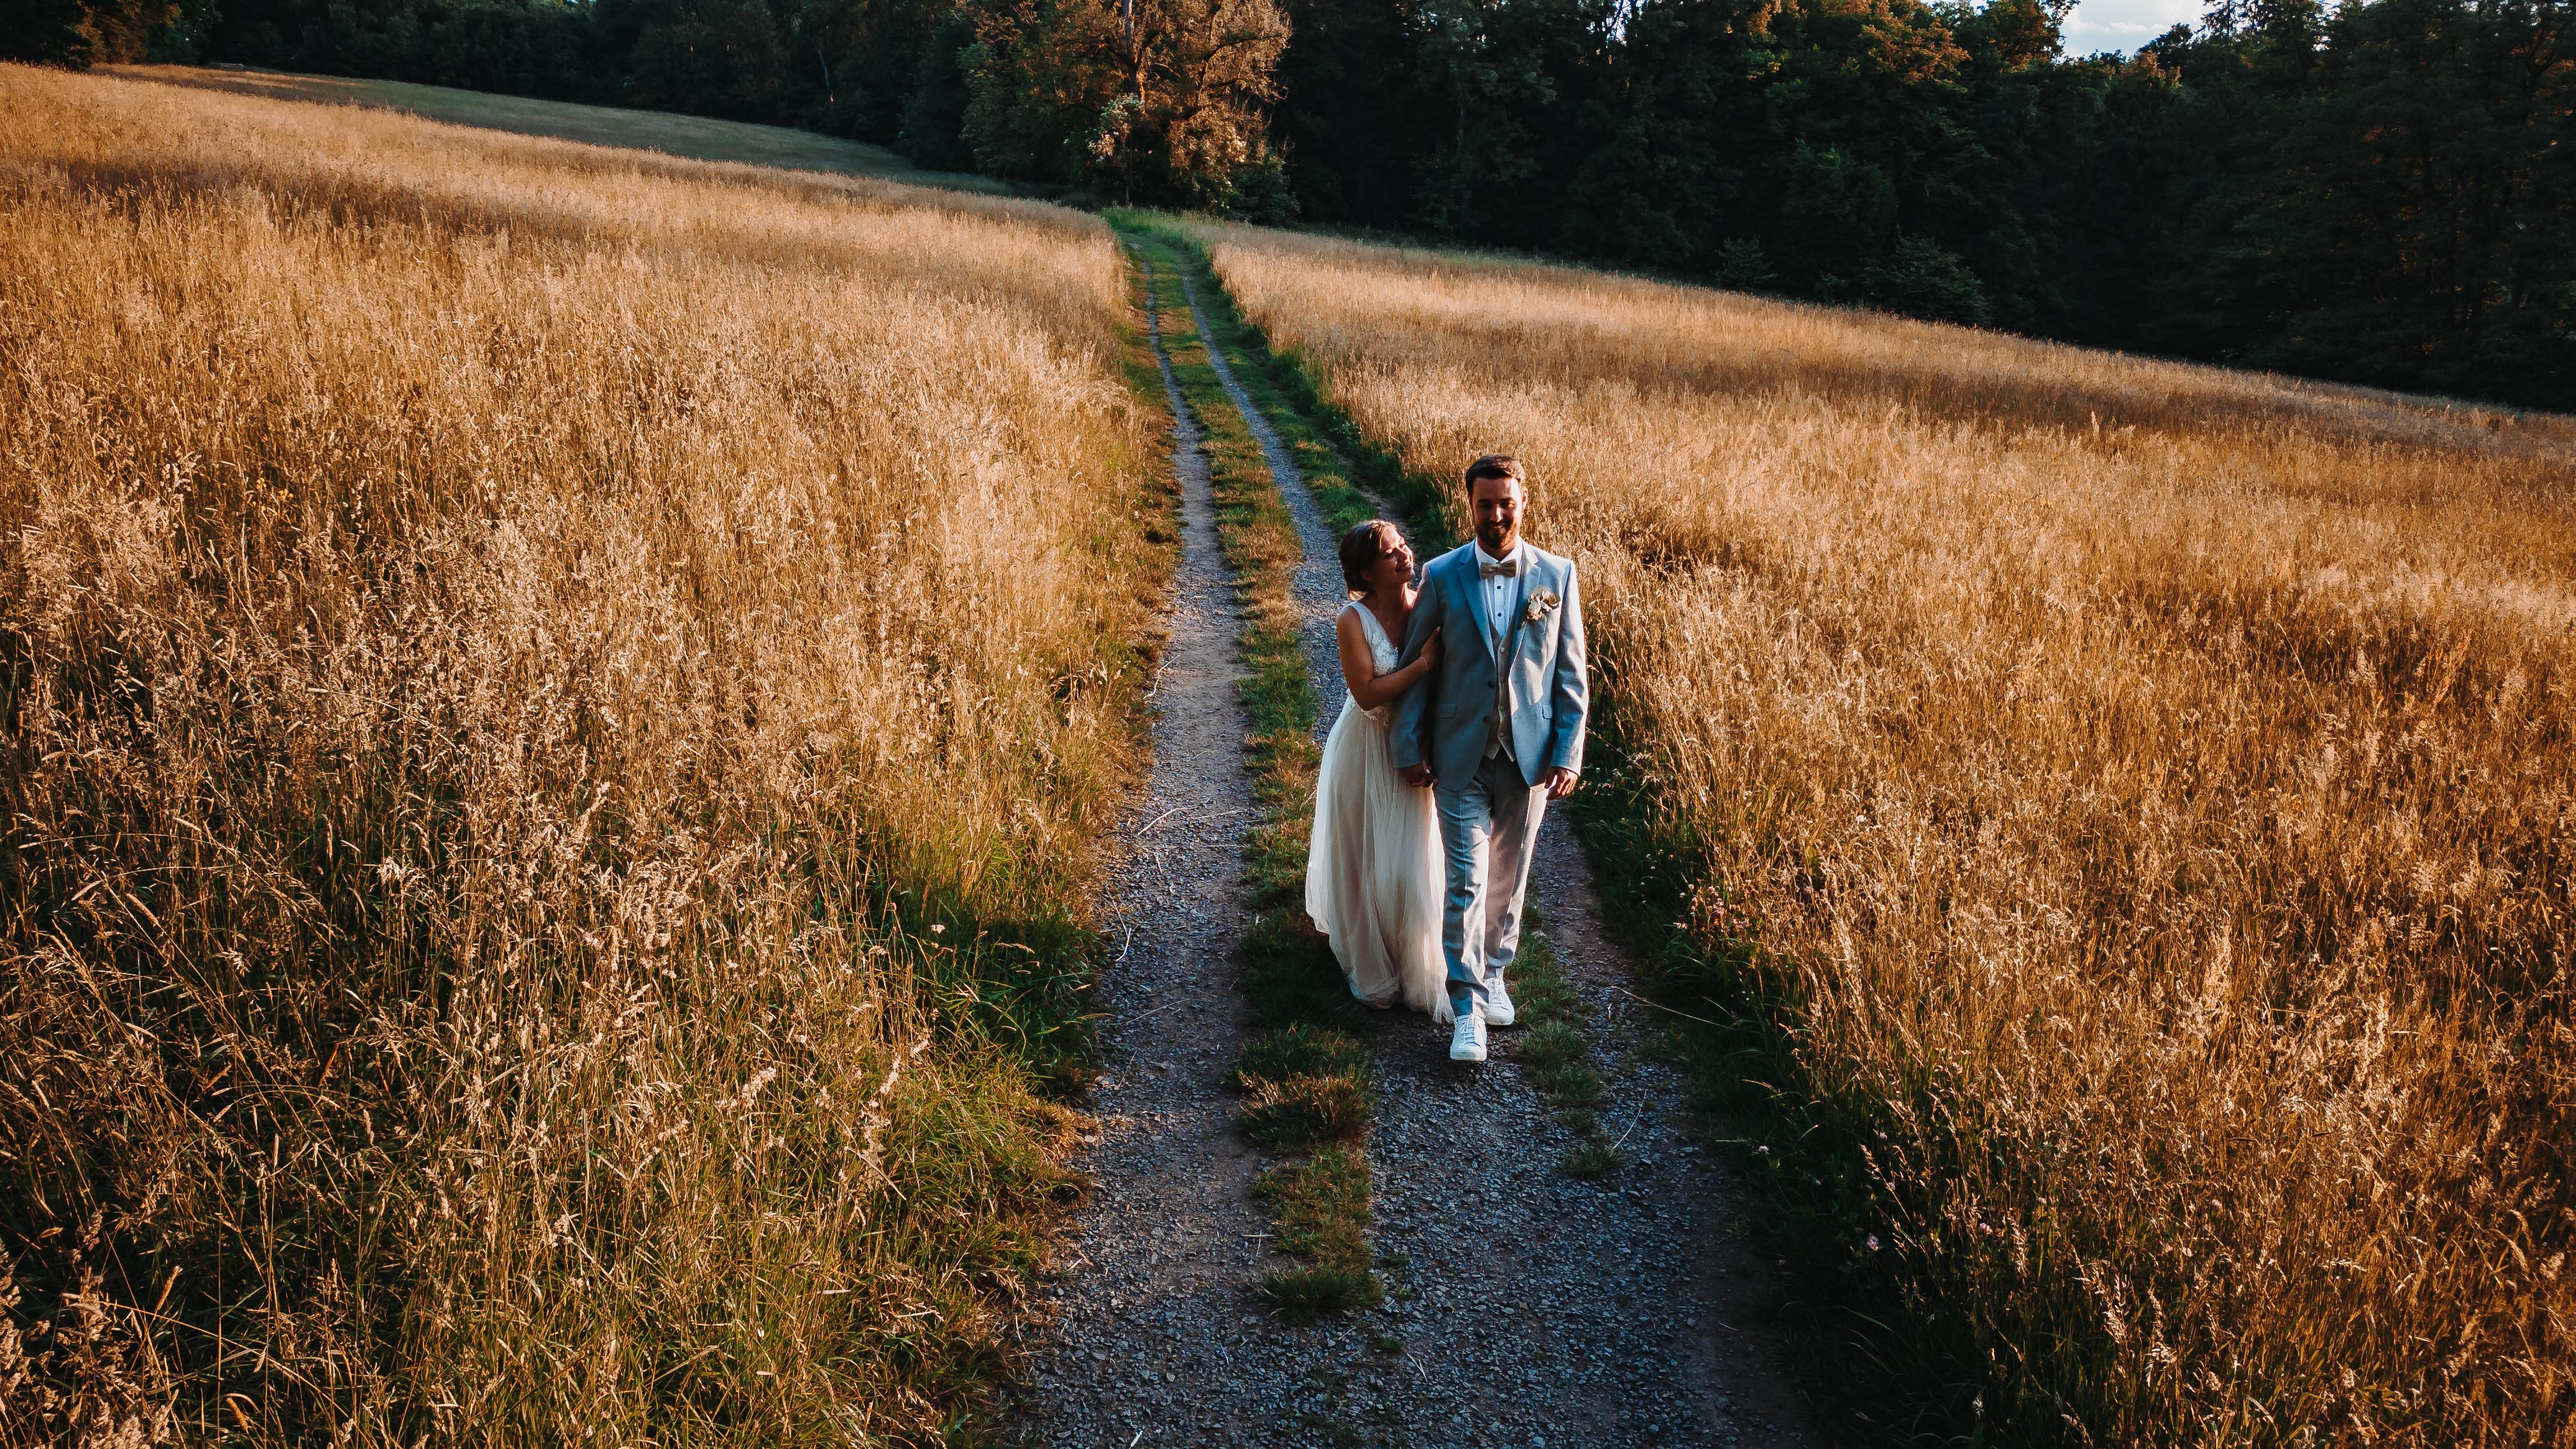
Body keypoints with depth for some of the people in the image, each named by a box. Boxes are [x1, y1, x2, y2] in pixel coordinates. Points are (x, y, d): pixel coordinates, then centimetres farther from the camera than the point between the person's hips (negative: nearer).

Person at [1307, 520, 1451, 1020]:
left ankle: (1422, 974, 21)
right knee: (1363, 861, 13)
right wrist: (1424, 663, -25)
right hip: (1366, 751, -2)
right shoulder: (1354, 621, -18)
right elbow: (1368, 693, -22)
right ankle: (1372, 970, 32)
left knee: (1414, 862, 5)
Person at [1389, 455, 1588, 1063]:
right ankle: (1467, 1005, 2)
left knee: (1508, 875, 14)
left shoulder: (1557, 575, 0)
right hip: (1461, 755, -1)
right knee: (1465, 881, -5)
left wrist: (1568, 754, -4)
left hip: (1528, 755, 1)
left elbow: (1570, 674, 2)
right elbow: (1414, 664, 2)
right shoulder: (1443, 575, -2)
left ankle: (1493, 973, 35)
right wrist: (1408, 748, -2)